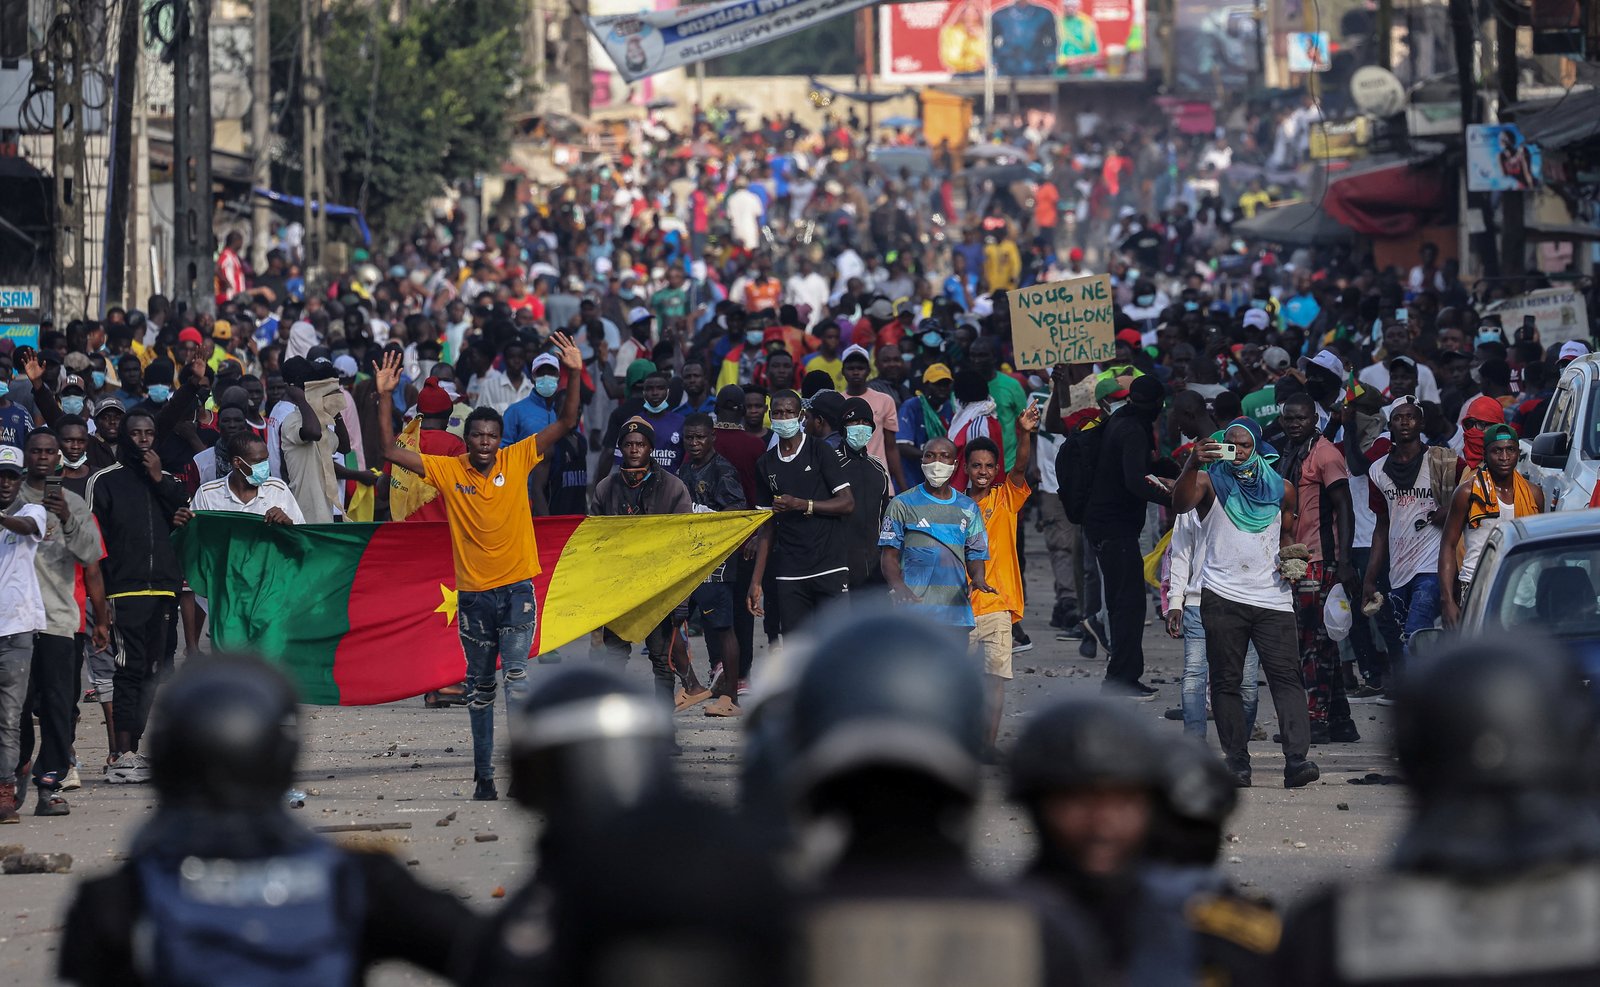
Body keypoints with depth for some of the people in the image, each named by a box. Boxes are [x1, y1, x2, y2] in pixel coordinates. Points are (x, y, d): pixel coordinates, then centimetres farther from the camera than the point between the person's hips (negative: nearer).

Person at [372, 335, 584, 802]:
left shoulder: (517, 460, -1)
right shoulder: (447, 470, 0)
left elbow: (566, 423, -3)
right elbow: (391, 451, -3)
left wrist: (574, 376, -15)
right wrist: (384, 398, -11)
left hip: (516, 587, -2)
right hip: (473, 591, 2)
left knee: (517, 676, -14)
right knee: (480, 687, 10)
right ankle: (483, 774, 16)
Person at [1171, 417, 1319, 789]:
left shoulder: (1280, 489, 14)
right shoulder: (1209, 482, 4)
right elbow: (1181, 504, -17)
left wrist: (1290, 555, 9)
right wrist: (1192, 465, -32)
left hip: (1272, 598, 2)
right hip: (1223, 597, -2)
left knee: (1286, 675, -10)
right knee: (1226, 680, -1)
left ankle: (1296, 758, -18)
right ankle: (1237, 762, 2)